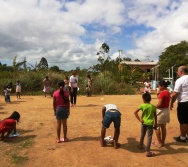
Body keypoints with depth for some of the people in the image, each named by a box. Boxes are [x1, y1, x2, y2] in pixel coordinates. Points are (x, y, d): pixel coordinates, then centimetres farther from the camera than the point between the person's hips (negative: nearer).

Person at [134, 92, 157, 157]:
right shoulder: (153, 107, -4)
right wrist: (155, 124, 12)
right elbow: (155, 116, 2)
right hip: (150, 123, -1)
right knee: (149, 136, 1)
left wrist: (139, 119, -8)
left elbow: (135, 112, -15)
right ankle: (147, 151, -3)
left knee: (142, 134, 21)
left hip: (144, 123, 1)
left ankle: (140, 145, 41)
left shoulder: (142, 105, -8)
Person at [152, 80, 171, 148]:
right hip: (166, 110, 9)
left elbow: (159, 104, -21)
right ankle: (163, 142, 25)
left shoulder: (162, 93, -20)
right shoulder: (168, 93, 7)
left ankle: (159, 143, 10)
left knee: (157, 127, 4)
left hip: (161, 111, -9)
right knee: (163, 127, 16)